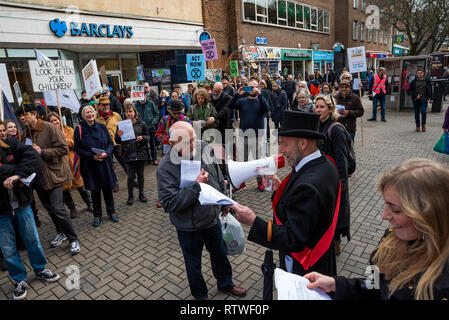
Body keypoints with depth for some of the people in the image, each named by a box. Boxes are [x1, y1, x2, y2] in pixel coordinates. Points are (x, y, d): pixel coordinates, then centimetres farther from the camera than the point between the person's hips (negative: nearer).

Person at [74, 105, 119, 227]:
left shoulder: (102, 127, 4)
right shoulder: (79, 129, -2)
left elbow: (111, 143, 5)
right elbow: (78, 149, -3)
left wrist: (106, 153, -14)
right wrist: (92, 156, -16)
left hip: (105, 162, 1)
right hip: (89, 165, -1)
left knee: (107, 188, 8)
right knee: (95, 190, 6)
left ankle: (111, 212, 25)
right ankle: (97, 215, 21)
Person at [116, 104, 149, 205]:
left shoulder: (141, 124, 0)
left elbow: (148, 136, 5)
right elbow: (118, 141, 5)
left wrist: (142, 137, -16)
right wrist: (118, 135, -16)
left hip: (141, 152, 1)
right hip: (129, 154, -1)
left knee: (140, 174, 10)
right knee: (131, 175, 0)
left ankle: (141, 194, 26)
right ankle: (130, 196, 17)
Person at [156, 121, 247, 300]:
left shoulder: (204, 148, -11)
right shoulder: (166, 167, -24)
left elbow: (219, 179, 4)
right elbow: (168, 203, -27)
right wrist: (196, 186, -29)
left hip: (213, 219, 4)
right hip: (188, 228, -4)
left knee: (220, 254, 26)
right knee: (194, 264, 20)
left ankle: (226, 284, 55)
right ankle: (200, 295, 49)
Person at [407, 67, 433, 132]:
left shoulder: (427, 81, 5)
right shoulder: (414, 82, 2)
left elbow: (430, 90, 12)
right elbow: (409, 91, 2)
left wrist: (431, 98, 8)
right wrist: (416, 95, -10)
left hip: (424, 100, 0)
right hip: (416, 100, 0)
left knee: (424, 112, -12)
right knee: (417, 113, 5)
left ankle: (423, 125, 8)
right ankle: (417, 126, 18)